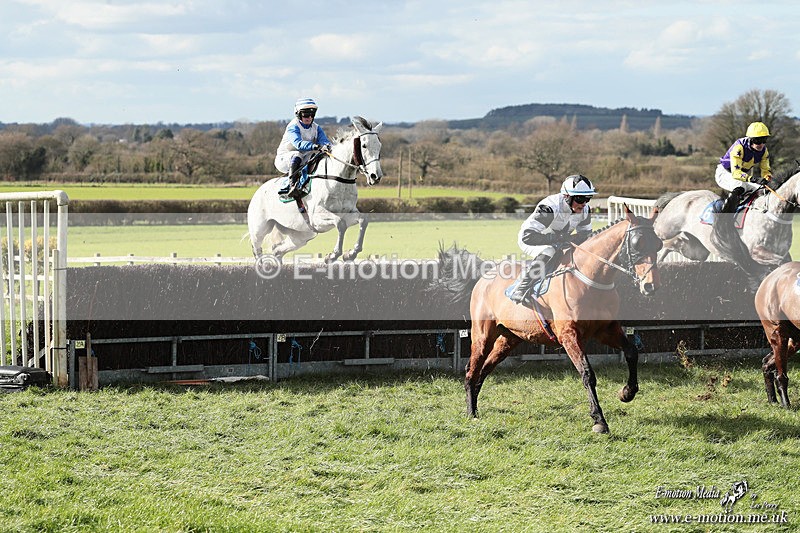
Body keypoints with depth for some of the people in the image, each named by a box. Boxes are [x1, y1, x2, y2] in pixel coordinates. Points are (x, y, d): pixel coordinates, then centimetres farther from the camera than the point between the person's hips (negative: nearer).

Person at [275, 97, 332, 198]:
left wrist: (327, 146, -37)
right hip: (284, 159, -6)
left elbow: (324, 140, -10)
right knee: (296, 155, -38)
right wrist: (316, 146, -51)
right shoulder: (293, 127, -17)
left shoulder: (316, 128, 5)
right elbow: (298, 143, -35)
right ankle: (292, 185, -49)